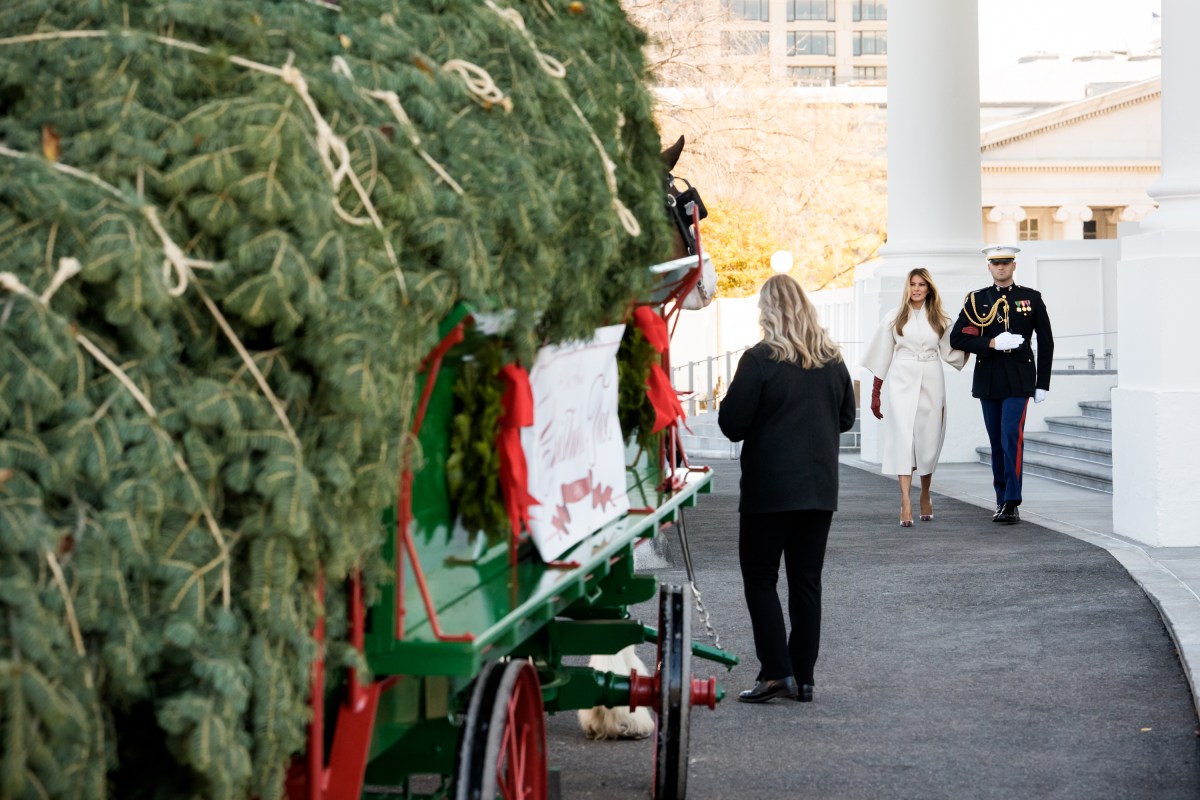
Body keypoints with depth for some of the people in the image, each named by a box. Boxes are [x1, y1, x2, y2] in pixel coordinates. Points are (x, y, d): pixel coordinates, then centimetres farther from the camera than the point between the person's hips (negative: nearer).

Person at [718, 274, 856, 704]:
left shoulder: (759, 360, -12)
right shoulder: (833, 359, 6)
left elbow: (732, 424, -12)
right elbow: (846, 417, 16)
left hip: (770, 488, -5)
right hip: (819, 487, 5)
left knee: (760, 577, 3)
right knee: (806, 582, 10)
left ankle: (776, 672, -5)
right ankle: (803, 678, 11)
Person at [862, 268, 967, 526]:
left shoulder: (939, 320, 10)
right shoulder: (894, 318, 6)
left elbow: (950, 354, 9)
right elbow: (882, 357, 8)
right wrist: (875, 392, 6)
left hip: (931, 384, 2)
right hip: (902, 382, -2)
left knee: (928, 441, 4)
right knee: (903, 439, -12)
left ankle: (925, 496, 25)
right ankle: (906, 503, -19)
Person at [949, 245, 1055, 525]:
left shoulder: (1031, 298, 4)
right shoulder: (976, 300, 7)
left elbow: (1046, 342, 7)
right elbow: (956, 338, -1)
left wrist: (1042, 384, 3)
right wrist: (991, 343, -15)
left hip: (1019, 380, -2)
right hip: (988, 380, 3)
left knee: (1012, 436, -14)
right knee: (996, 442, 8)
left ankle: (1012, 503, -16)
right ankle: (1002, 501, 19)